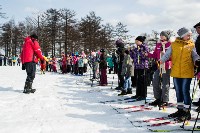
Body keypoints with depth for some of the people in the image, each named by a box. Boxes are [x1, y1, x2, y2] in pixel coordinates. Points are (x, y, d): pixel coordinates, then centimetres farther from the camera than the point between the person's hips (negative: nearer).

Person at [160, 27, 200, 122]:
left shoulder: (191, 45, 5)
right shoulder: (174, 44, 5)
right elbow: (167, 54, 2)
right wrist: (161, 60, -15)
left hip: (187, 72, -2)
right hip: (176, 72, 2)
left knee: (185, 91, -4)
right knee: (178, 91, 12)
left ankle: (187, 111, 6)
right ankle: (180, 109, 26)